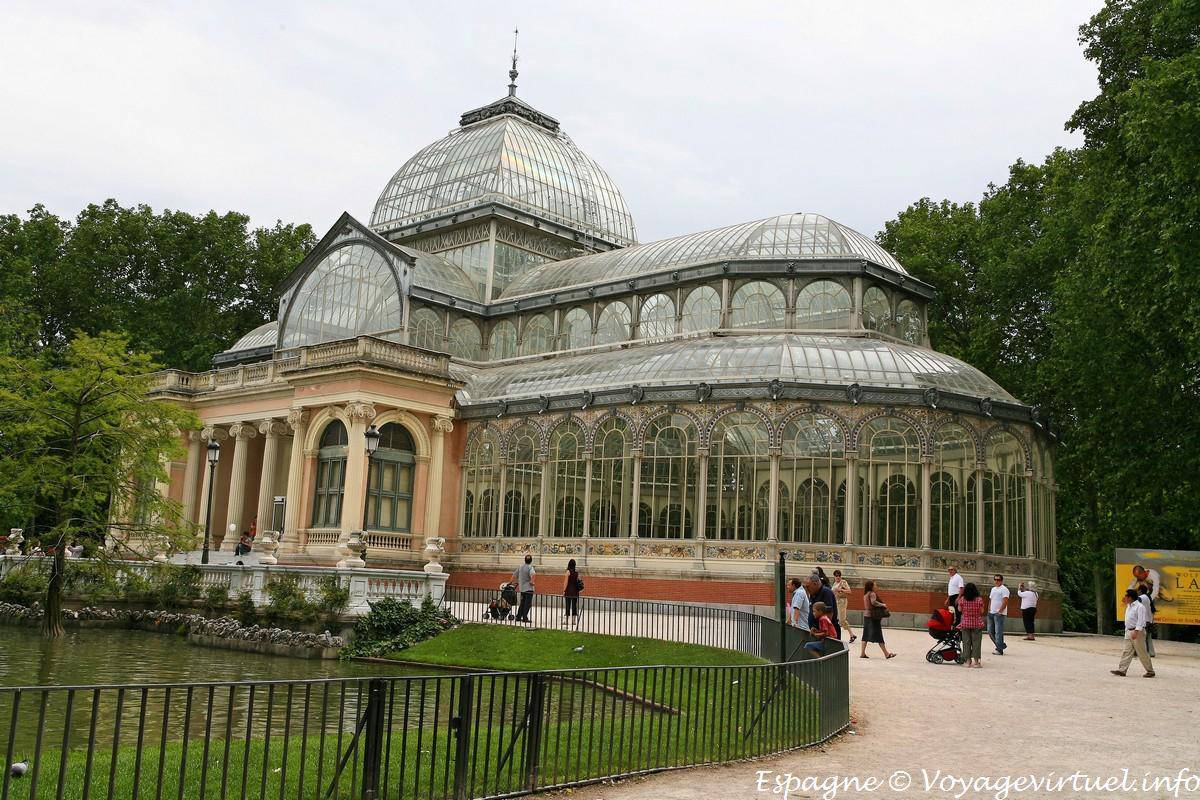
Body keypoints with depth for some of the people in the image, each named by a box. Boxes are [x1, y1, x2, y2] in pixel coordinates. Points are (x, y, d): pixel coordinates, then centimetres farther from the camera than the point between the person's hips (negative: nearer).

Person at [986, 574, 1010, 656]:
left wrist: (999, 611, -19)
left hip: (999, 614, -9)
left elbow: (1005, 602, -15)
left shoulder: (1004, 589, -7)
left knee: (998, 632, -9)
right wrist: (989, 610, 13)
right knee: (990, 631, 10)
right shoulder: (993, 589, 19)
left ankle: (999, 650, -6)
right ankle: (1001, 645, 23)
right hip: (991, 613, 9)